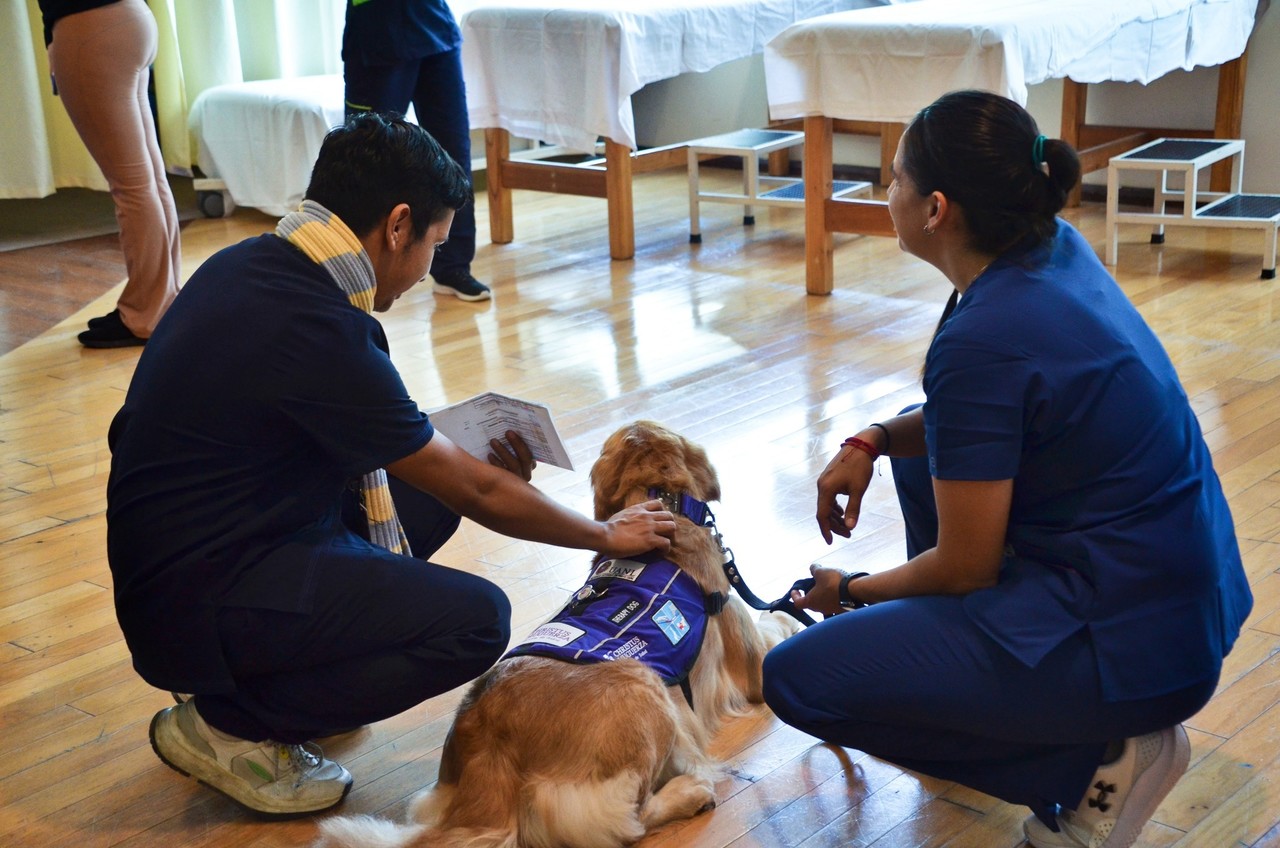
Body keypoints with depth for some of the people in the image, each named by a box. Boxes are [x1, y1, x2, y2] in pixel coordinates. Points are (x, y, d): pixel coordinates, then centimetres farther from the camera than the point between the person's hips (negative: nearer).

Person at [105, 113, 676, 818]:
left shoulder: (251, 261, 1)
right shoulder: (313, 326, -25)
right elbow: (476, 494, -14)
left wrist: (477, 467, 8)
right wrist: (608, 536, 1)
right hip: (197, 599, -9)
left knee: (425, 491, 12)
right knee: (475, 619, -16)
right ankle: (224, 725, -3)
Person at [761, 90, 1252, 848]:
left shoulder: (982, 339, -24)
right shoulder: (1055, 248, 1)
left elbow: (964, 569, -15)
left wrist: (853, 591, 4)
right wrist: (872, 442, 5)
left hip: (1130, 646, -9)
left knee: (797, 679, -7)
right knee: (927, 450, 23)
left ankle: (1094, 763, -4)